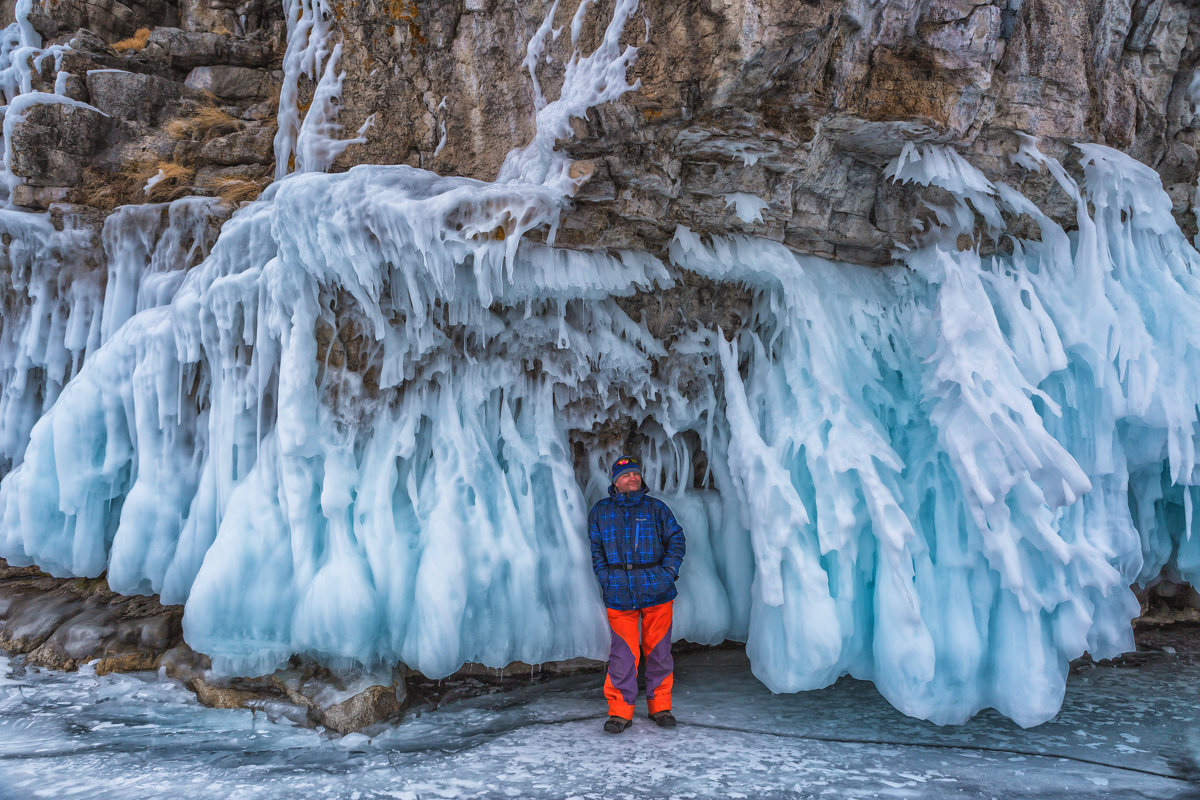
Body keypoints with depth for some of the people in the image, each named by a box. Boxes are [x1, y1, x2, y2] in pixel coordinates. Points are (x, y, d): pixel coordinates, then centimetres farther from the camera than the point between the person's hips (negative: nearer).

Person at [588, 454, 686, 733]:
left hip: (656, 590, 0)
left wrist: (668, 572, -2)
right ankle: (620, 711, 8)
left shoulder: (656, 508, 8)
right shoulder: (600, 512, 10)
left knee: (658, 649, 7)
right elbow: (596, 550, 12)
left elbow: (676, 539, 9)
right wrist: (606, 580, 1)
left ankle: (660, 705, 20)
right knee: (623, 652, -2)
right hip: (618, 593, 0)